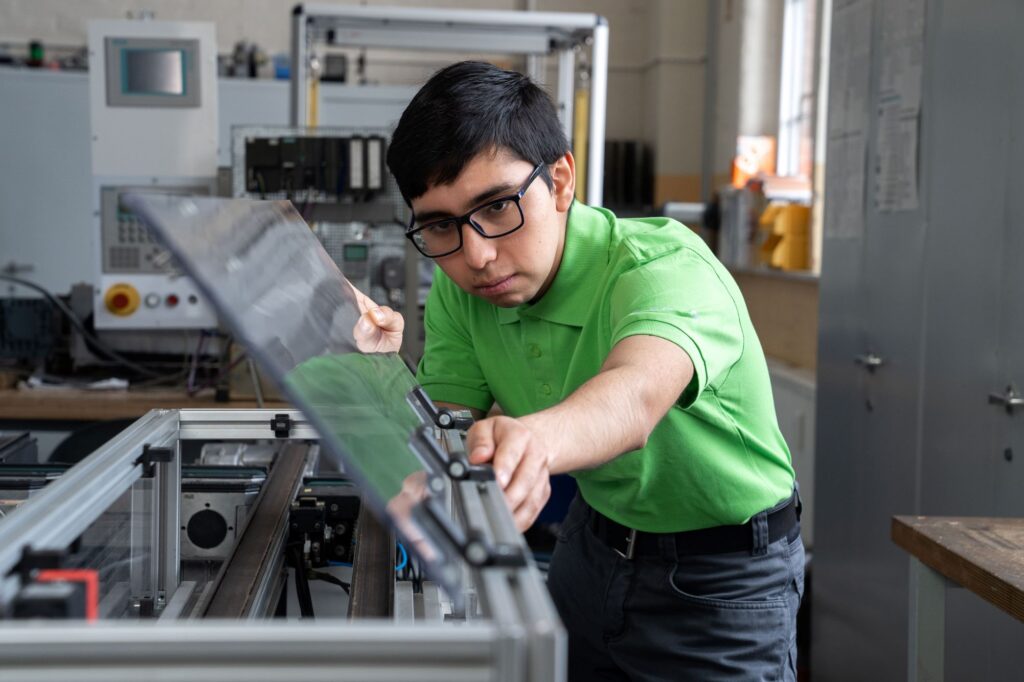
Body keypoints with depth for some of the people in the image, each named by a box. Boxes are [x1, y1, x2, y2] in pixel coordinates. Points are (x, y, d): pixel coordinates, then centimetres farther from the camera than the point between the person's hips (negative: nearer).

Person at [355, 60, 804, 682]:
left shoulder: (669, 267, -31)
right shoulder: (459, 292, -10)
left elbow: (636, 394, -52)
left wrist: (535, 438, -74)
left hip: (722, 580, -5)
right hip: (594, 540, 5)